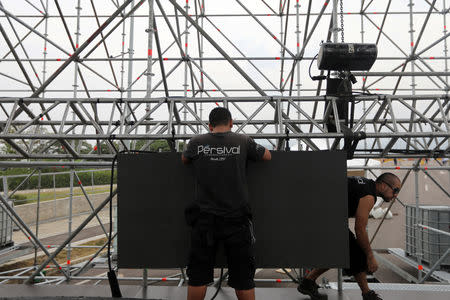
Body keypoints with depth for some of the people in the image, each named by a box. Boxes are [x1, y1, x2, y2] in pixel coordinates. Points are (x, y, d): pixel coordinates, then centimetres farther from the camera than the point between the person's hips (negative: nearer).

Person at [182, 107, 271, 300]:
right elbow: (268, 156, 14)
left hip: (205, 218, 1)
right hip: (236, 218, 0)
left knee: (198, 277, 13)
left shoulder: (197, 142, 0)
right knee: (243, 279, 11)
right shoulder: (243, 141, -2)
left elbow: (184, 159, 20)